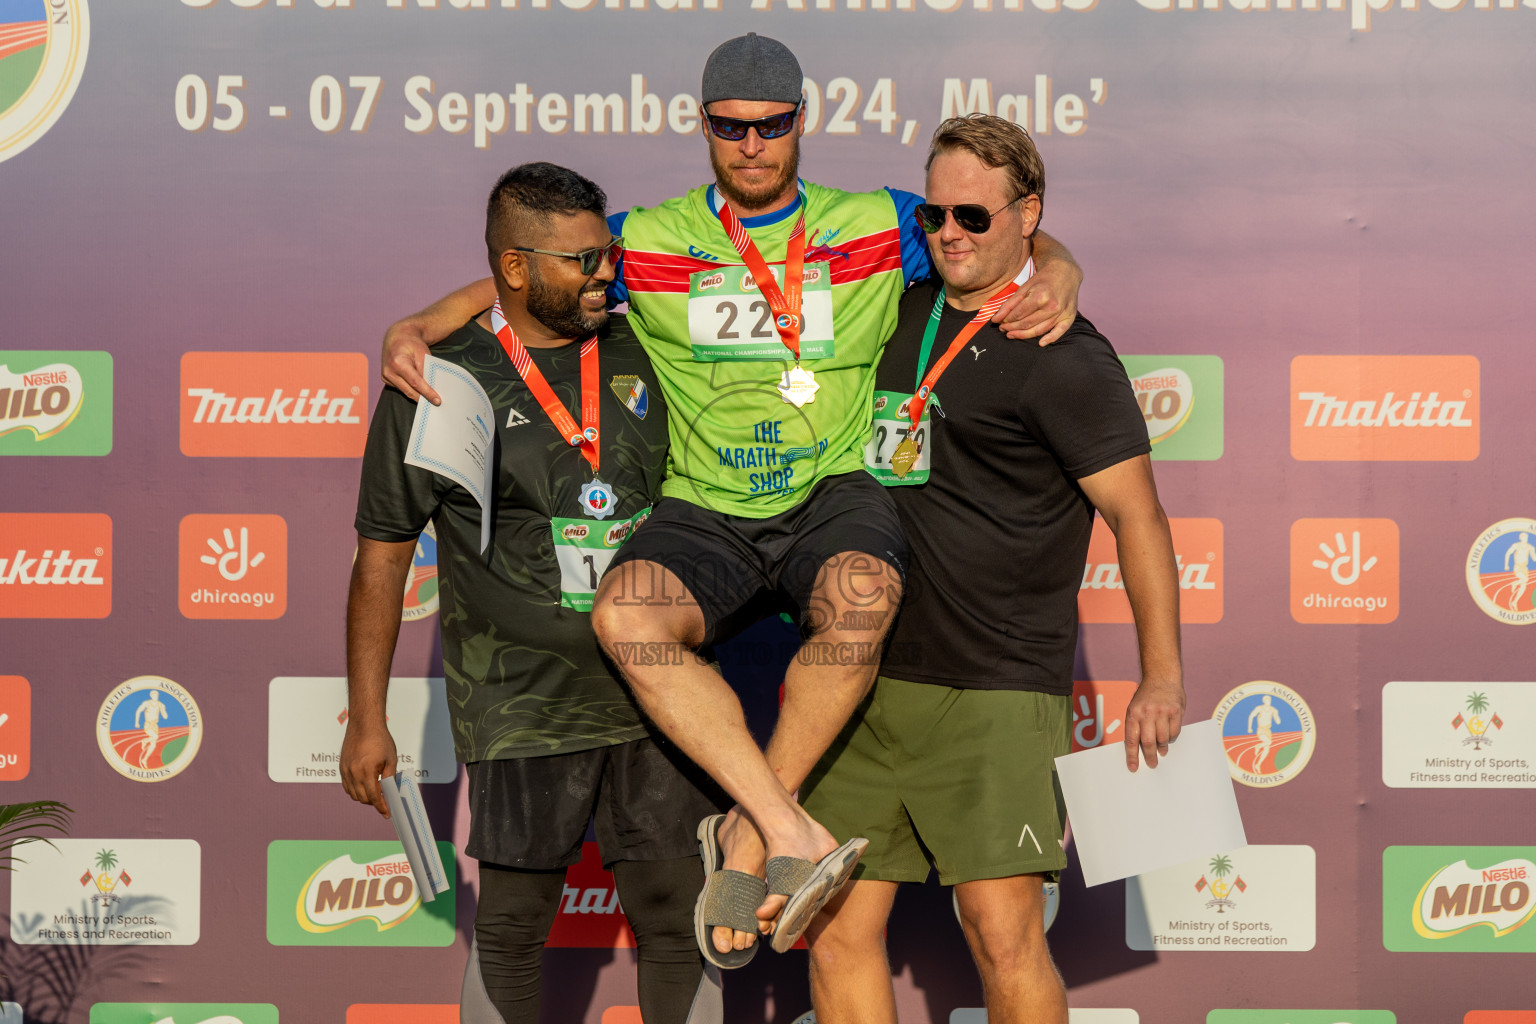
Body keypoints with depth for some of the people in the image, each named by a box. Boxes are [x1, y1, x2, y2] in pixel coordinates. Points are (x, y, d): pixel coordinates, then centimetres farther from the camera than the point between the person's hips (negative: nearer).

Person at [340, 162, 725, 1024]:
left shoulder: (641, 354, 7)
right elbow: (382, 556, 1)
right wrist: (367, 719, -1)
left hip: (655, 700, 3)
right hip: (523, 711, -3)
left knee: (677, 924, 8)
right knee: (512, 930, 7)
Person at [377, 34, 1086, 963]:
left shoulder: (875, 227, 8)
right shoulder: (650, 241, 9)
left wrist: (1058, 278, -8)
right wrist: (418, 326, -1)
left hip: (833, 494, -1)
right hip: (707, 510, 1)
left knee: (862, 594, -37)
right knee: (625, 615, -32)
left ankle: (747, 837, -20)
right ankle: (795, 834, -31)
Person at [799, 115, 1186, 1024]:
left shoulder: (1064, 359, -7)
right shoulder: (901, 317, 13)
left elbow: (1136, 513, -7)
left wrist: (1164, 677, -8)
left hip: (998, 692, -6)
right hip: (871, 677, 6)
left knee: (1005, 936, -9)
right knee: (839, 927, 5)